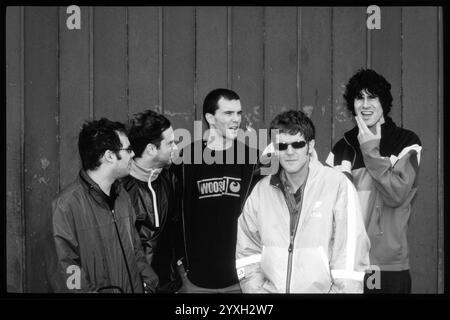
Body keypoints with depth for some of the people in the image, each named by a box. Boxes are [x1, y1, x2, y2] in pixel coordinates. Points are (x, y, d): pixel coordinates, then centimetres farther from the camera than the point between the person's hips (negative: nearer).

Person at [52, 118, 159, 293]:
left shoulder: (122, 194, 5)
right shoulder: (67, 205, -18)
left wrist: (148, 284, 0)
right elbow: (70, 270, -17)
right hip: (99, 291, -6)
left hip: (135, 288, 6)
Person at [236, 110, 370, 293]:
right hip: (271, 289, 3)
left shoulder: (338, 186, -1)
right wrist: (254, 288, 2)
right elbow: (247, 250, 14)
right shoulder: (261, 190, 10)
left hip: (322, 289, -2)